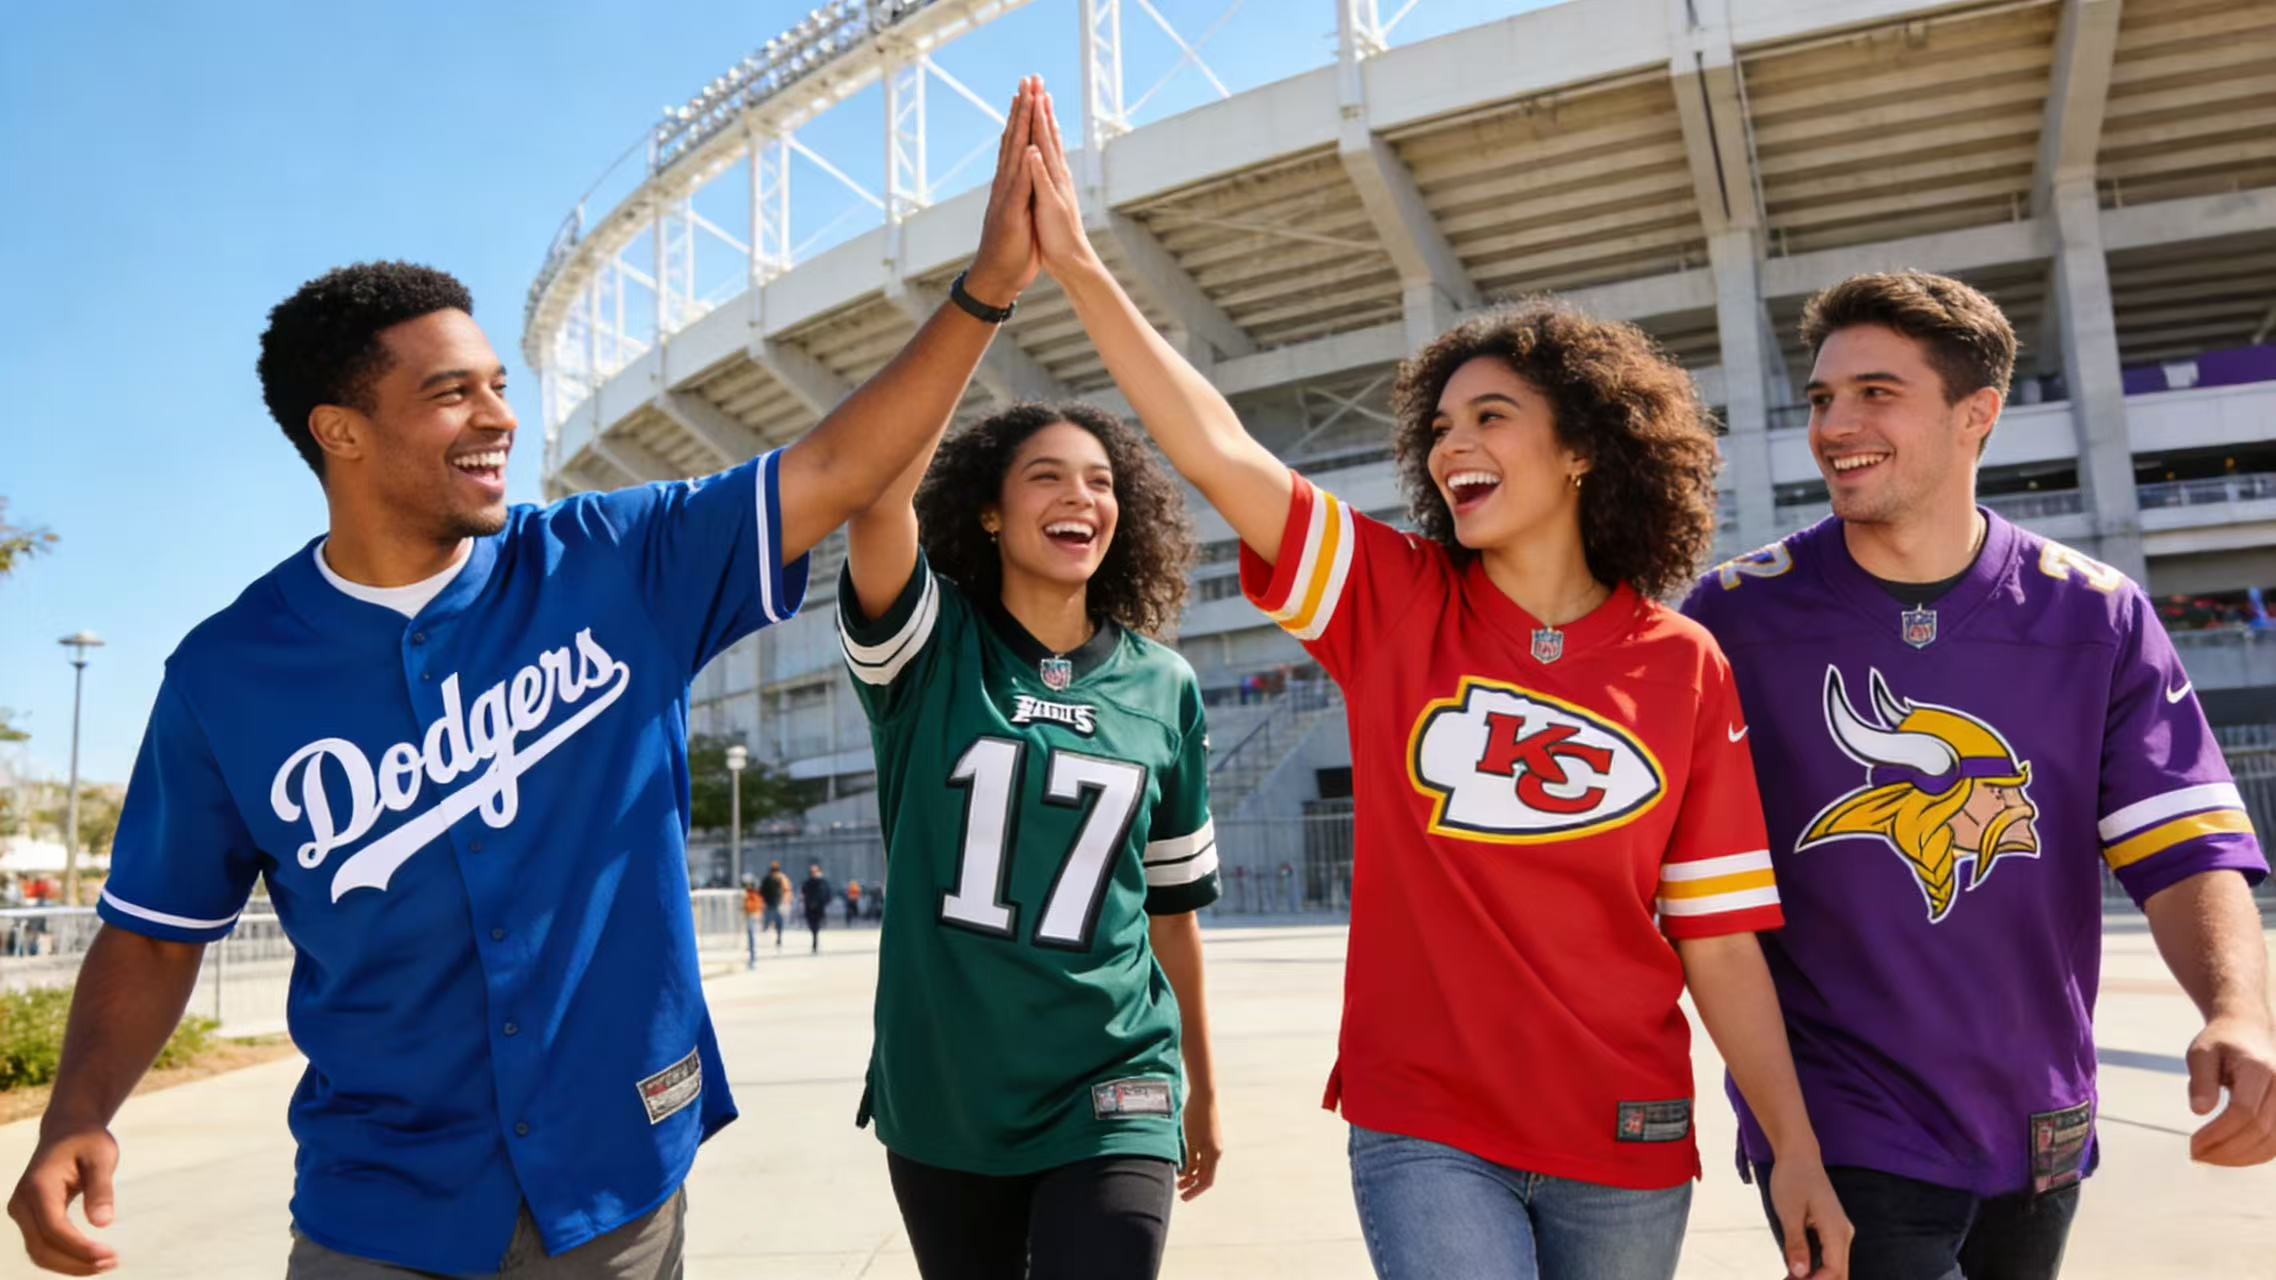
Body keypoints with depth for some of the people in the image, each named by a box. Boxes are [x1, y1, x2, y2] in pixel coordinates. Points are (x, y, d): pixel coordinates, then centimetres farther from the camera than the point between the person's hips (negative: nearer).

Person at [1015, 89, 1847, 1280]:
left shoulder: (1683, 667, -3)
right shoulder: (1392, 600, -3)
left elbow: (1718, 934, -1)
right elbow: (1218, 450, -13)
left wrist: (1796, 1147, -3)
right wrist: (1078, 265, -18)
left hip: (1625, 1145, 2)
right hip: (1424, 1130, -1)